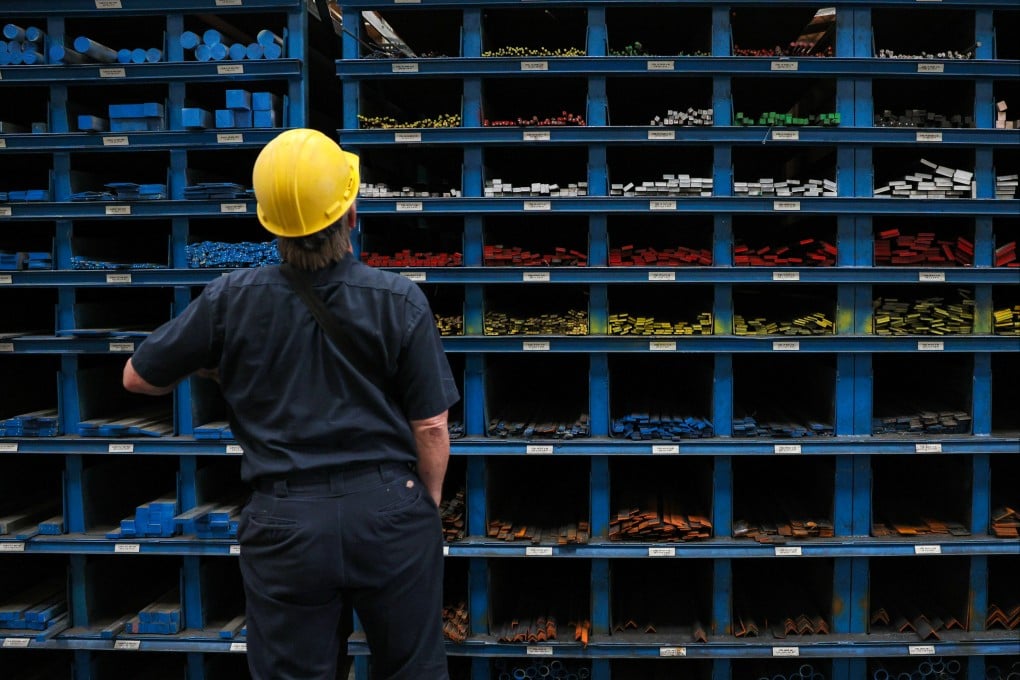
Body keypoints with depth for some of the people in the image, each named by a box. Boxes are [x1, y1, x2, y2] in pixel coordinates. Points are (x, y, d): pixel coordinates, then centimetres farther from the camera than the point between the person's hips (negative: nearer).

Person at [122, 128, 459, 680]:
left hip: (286, 524, 0)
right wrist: (427, 505, 10)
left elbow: (138, 378, 6)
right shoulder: (400, 301, -11)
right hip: (388, 511, 0)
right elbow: (430, 428, -7)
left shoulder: (230, 300, -8)